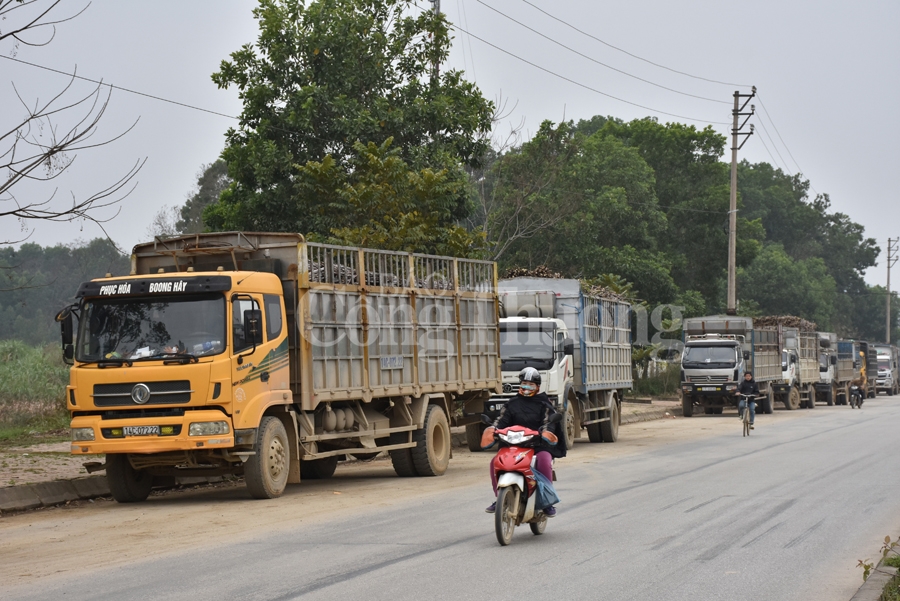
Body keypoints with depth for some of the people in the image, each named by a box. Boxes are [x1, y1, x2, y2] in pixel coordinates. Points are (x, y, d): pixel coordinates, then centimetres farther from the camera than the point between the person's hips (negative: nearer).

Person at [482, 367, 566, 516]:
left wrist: (546, 432, -29)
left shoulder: (544, 403, 9)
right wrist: (492, 430, -15)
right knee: (495, 462, -19)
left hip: (538, 444, -3)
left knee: (544, 460, -36)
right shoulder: (513, 403, 17)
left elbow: (549, 420, -6)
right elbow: (502, 420, 7)